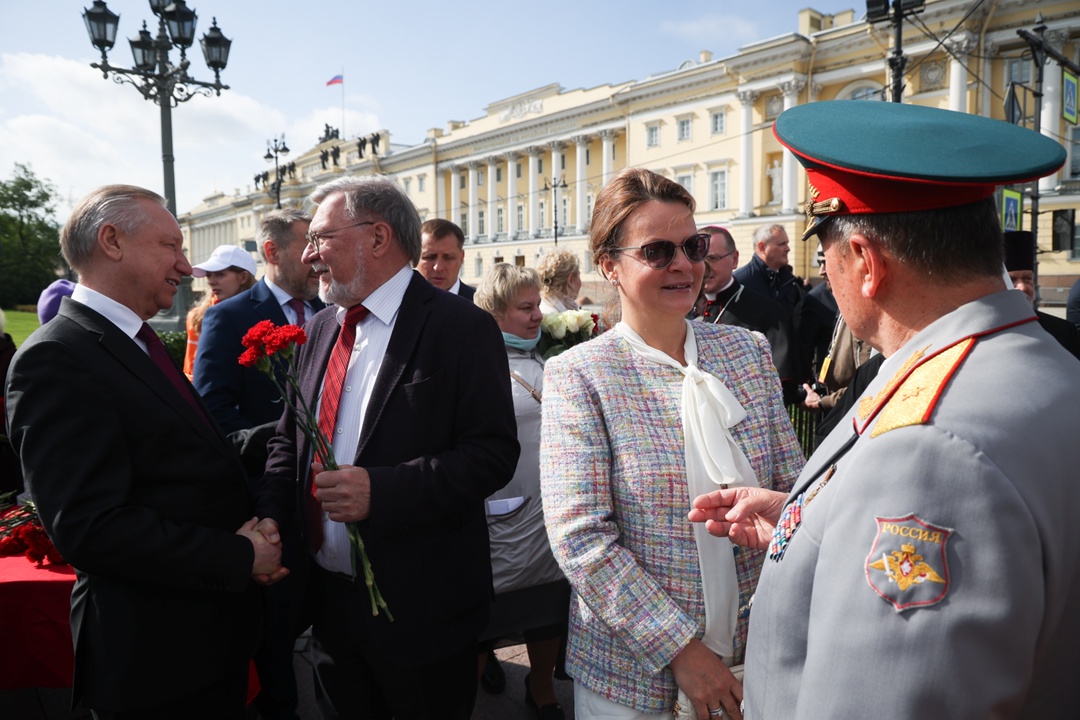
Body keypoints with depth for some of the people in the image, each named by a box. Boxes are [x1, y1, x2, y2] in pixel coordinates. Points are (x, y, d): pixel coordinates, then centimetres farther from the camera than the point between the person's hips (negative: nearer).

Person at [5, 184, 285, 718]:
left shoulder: (144, 345, 10)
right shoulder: (57, 359, -18)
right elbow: (91, 527, -25)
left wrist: (253, 527, -3)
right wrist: (241, 556, -20)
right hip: (155, 656, -8)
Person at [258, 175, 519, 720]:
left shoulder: (461, 328, -14)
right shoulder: (320, 330, 8)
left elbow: (493, 454, -19)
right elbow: (288, 439, 13)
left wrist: (381, 490, -28)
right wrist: (270, 517, -5)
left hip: (421, 604, -6)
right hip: (330, 594, 6)